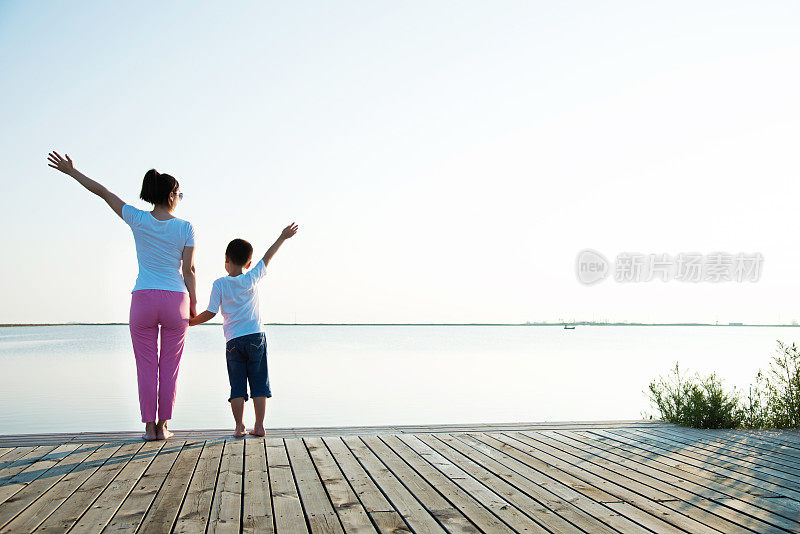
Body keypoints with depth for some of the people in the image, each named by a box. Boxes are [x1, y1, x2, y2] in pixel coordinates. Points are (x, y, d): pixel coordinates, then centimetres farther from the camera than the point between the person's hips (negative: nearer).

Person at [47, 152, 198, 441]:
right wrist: (194, 304, 6)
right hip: (175, 298, -1)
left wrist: (72, 171, 20)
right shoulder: (185, 227, -3)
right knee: (169, 366, 9)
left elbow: (103, 192, 9)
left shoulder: (138, 220, 0)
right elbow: (188, 270, -3)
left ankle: (150, 427, 11)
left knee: (146, 366, 8)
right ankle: (162, 426, 12)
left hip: (143, 299, 1)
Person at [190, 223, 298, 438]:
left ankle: (239, 426, 5)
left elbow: (210, 313, -3)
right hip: (256, 337, 0)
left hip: (233, 341, 0)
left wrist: (192, 322, 14)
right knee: (259, 383, 6)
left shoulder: (219, 284, -2)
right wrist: (283, 237, 23)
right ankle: (259, 426, 6)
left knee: (237, 386, 6)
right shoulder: (252, 279, 0)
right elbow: (267, 257, 11)